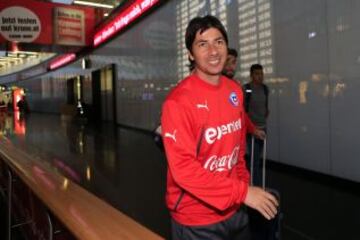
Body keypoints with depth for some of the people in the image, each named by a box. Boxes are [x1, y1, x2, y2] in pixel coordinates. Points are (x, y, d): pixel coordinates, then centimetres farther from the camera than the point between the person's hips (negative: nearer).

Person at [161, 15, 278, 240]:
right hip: (196, 219, -6)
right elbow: (183, 167, -24)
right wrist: (242, 192, -23)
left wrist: (244, 183, 8)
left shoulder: (235, 90, 1)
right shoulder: (179, 100, -20)